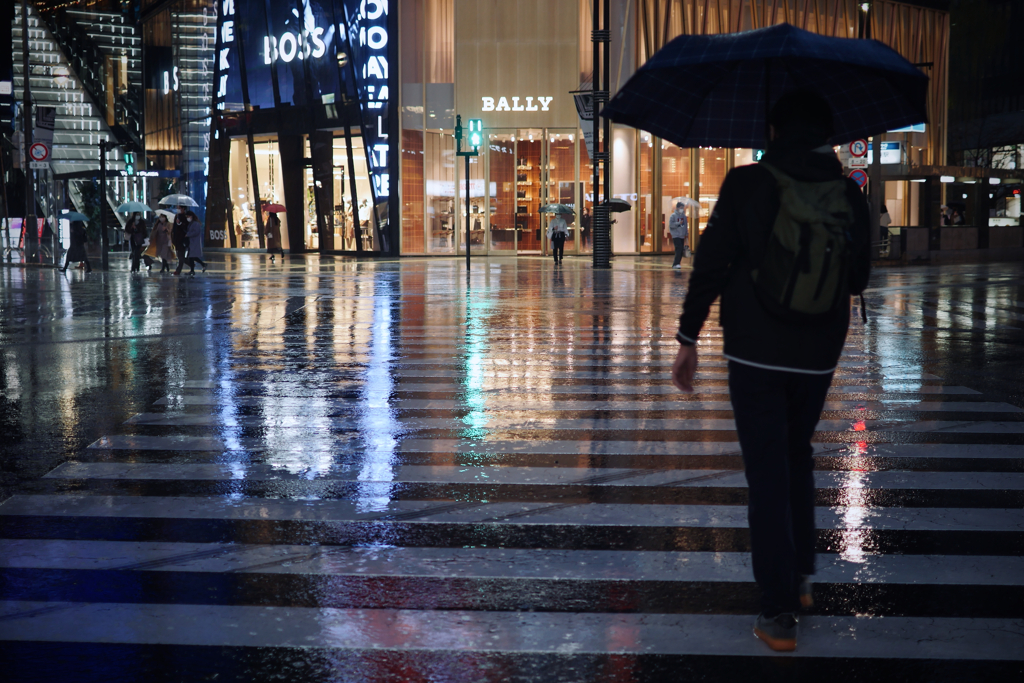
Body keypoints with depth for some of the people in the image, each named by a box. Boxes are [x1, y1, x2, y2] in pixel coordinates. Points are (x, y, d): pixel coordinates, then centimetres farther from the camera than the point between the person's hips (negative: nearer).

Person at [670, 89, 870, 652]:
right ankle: (800, 577, 31)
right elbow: (857, 280, 8)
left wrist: (688, 338, -3)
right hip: (817, 358, 3)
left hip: (755, 356, -3)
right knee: (797, 458, 25)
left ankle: (779, 615, -2)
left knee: (767, 475, 0)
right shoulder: (850, 197, -1)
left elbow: (709, 266, -11)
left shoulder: (746, 185, -10)